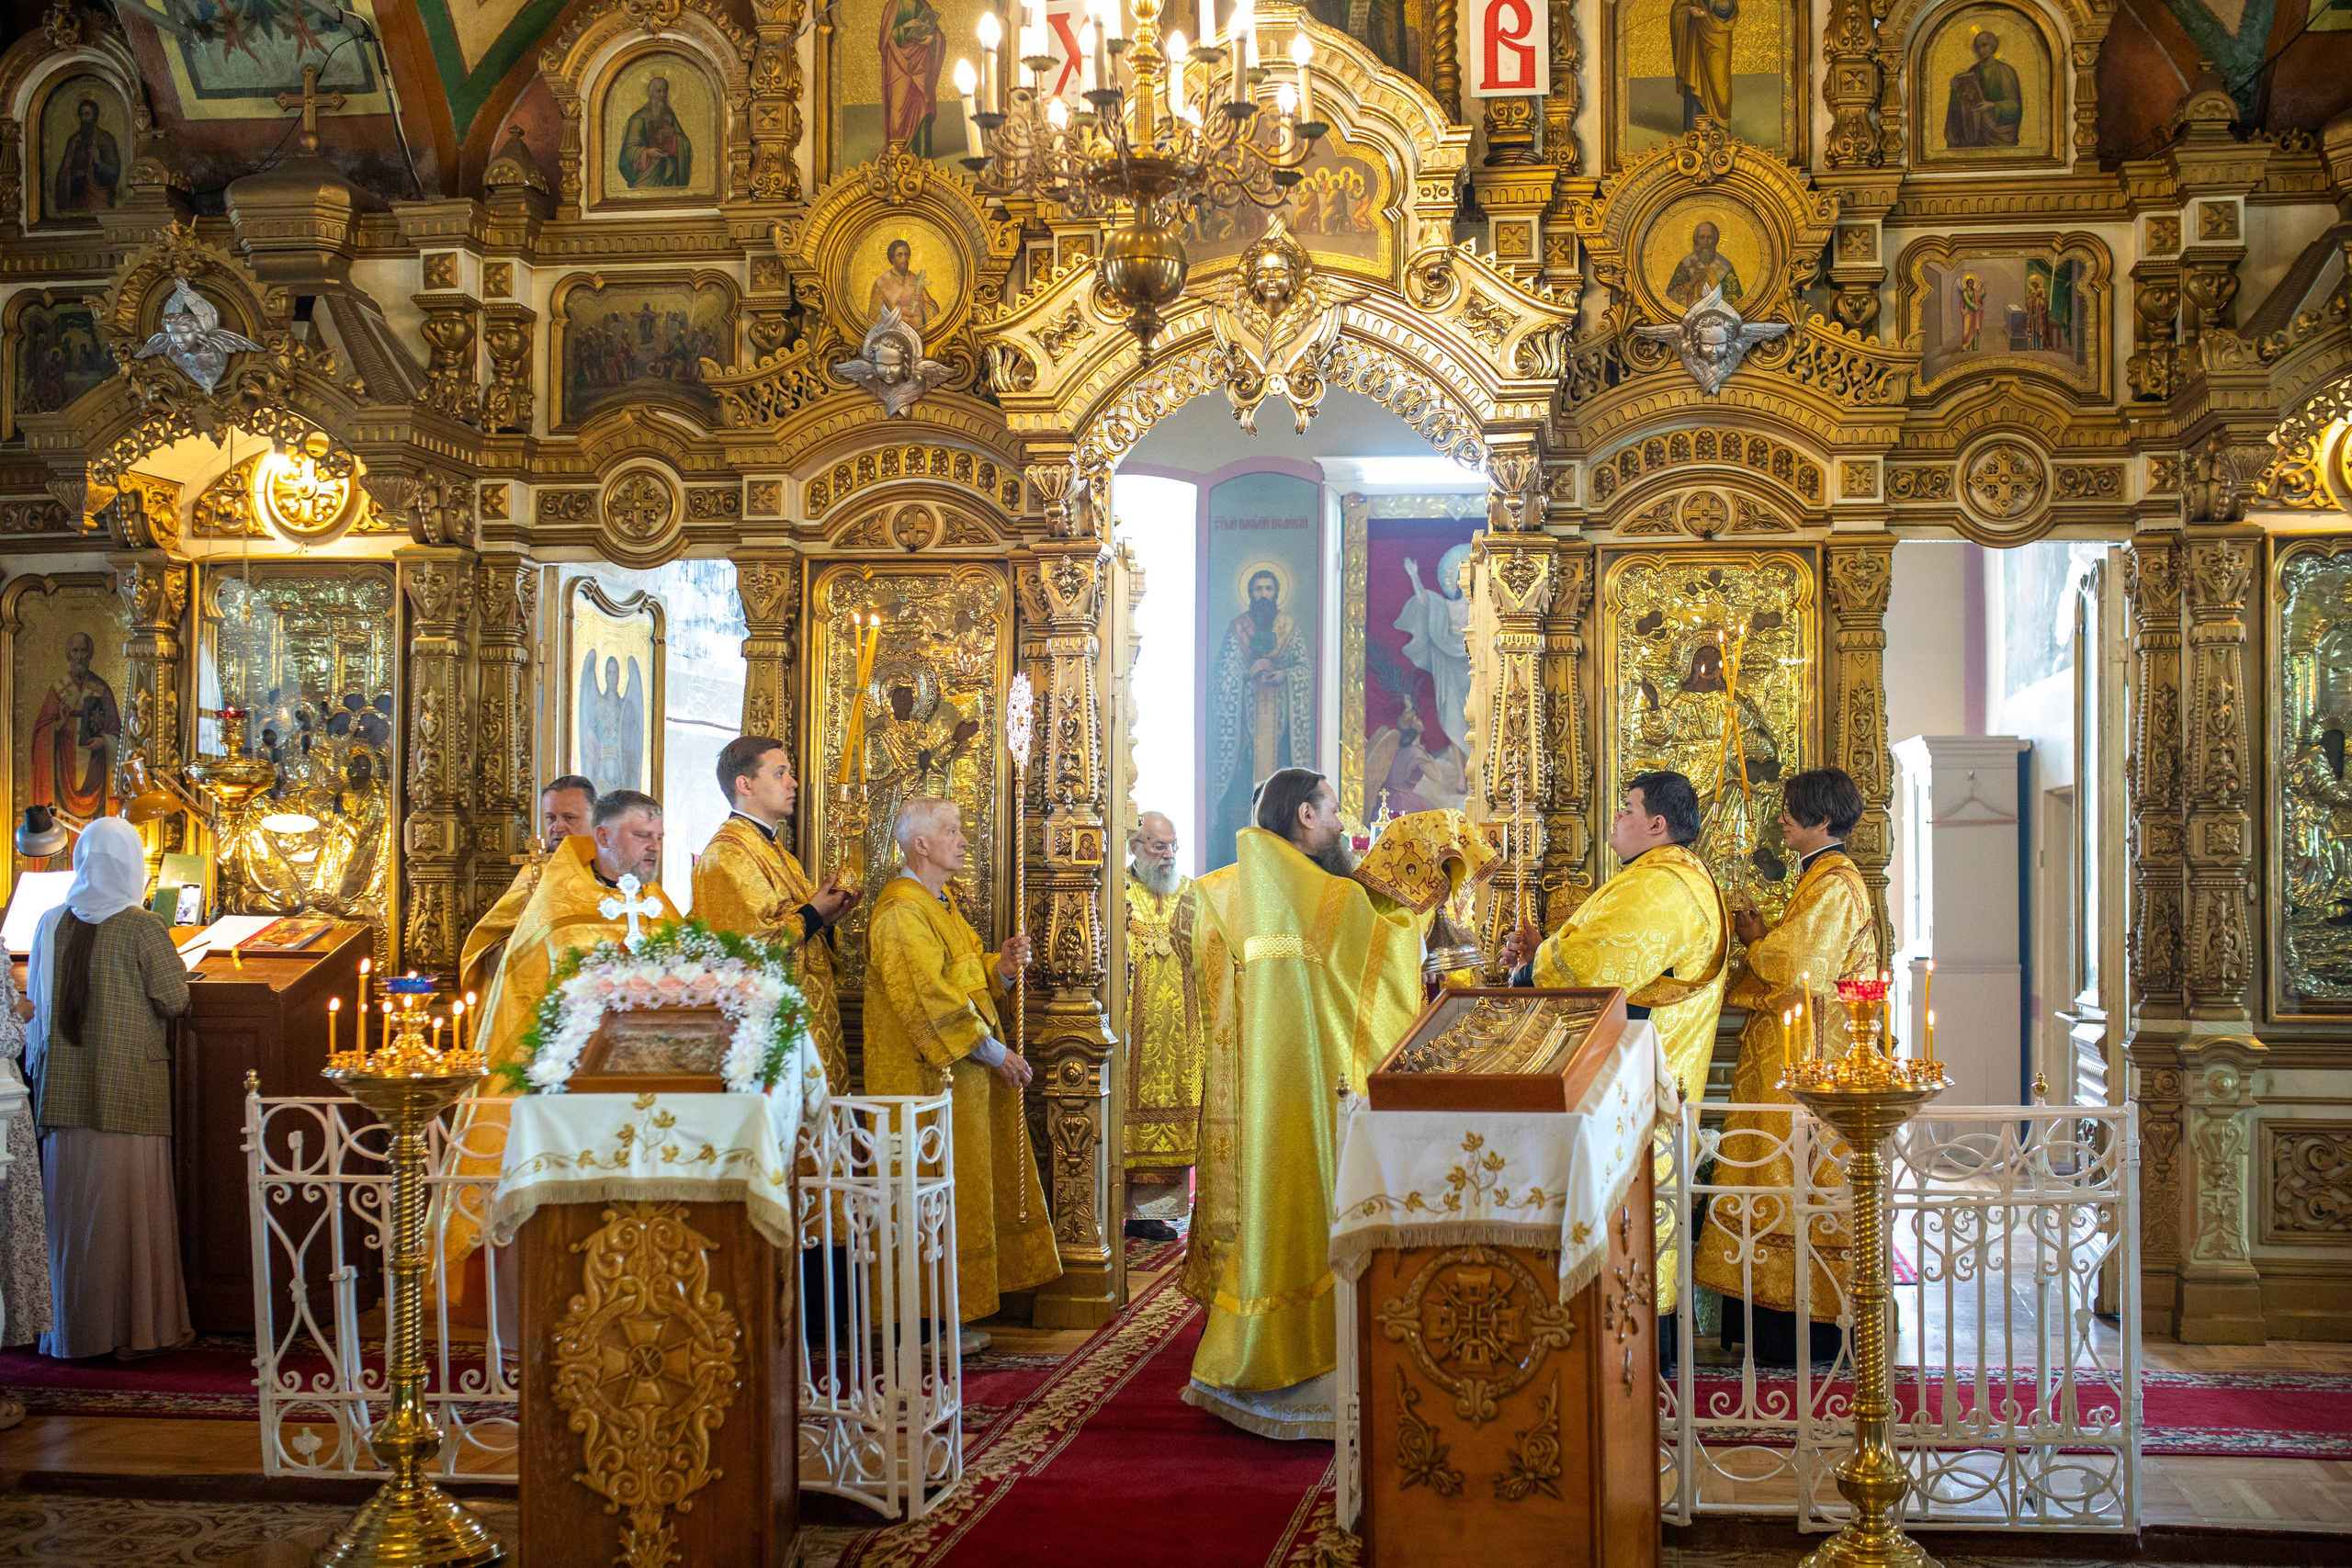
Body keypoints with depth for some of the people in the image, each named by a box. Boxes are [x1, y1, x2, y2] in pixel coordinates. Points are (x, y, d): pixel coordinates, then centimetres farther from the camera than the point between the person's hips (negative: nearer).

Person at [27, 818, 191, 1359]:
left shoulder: (51, 924, 3)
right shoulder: (142, 928, -11)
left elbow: (35, 1004, 10)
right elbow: (174, 1000, -9)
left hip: (64, 1085, 4)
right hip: (130, 1087, -4)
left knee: (71, 1204, 11)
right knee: (131, 1203, 3)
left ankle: (70, 1329, 17)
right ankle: (132, 1329, 6)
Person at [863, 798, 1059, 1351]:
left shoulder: (937, 905, 17)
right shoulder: (901, 912, -16)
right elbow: (931, 999, -22)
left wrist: (1001, 967, 0)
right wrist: (992, 1050, -19)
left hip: (963, 1073, 10)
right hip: (930, 1077, -10)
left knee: (968, 1190, 12)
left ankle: (956, 1308, 18)